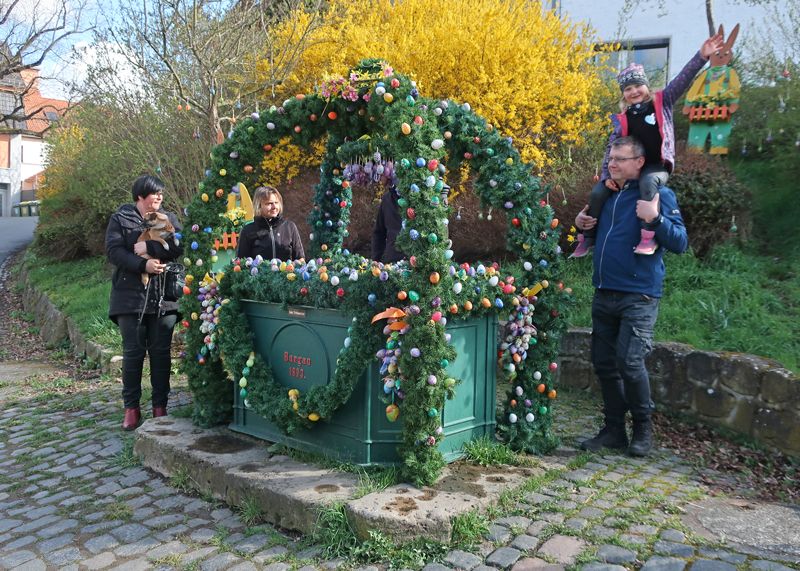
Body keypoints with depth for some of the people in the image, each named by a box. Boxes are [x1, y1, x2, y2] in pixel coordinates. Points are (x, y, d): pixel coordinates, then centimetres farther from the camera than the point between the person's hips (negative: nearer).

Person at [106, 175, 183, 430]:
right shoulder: (120, 219, 6)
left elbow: (180, 245, -5)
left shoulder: (169, 218, 11)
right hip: (131, 296, -1)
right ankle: (131, 408, 13)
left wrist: (149, 247, -15)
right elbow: (113, 250, -7)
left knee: (161, 352, 5)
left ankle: (160, 407, 14)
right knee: (133, 353, 3)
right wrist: (142, 265, -19)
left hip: (164, 296, 2)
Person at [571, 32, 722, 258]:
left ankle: (649, 235, -38)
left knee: (648, 182, -38)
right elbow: (612, 148, 2)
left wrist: (702, 56, -23)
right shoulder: (622, 120, 5)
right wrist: (607, 176, -10)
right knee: (598, 192, -12)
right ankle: (587, 238, 4)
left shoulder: (662, 102, 2)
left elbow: (683, 80, -9)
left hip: (657, 167, -3)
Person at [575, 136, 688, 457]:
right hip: (604, 295, 7)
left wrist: (655, 218, -25)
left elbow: (680, 243, -11)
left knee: (630, 363, -12)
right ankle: (614, 430, 21)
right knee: (604, 364, 8)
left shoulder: (658, 194, -5)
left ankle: (643, 429, 11)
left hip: (638, 297, -7)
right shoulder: (607, 194, 13)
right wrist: (582, 223, 8)